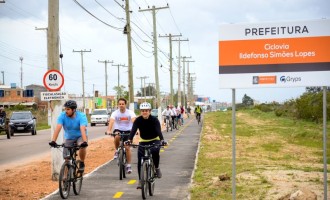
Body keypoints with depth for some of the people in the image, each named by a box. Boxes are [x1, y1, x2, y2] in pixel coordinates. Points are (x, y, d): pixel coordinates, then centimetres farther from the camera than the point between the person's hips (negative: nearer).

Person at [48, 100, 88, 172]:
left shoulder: (81, 116, -24)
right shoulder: (62, 116, -18)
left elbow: (83, 129, -38)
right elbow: (58, 128, -29)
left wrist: (84, 141, -53)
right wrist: (53, 141, -41)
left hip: (80, 136, -3)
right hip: (69, 138, 3)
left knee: (82, 146, -35)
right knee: (66, 158, -6)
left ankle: (82, 163, -10)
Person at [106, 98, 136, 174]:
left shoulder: (130, 112, -12)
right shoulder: (115, 113, -11)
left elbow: (134, 121, -27)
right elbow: (111, 121, -27)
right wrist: (109, 130, -44)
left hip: (128, 131, 0)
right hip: (118, 130, 0)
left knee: (127, 147, -10)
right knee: (117, 136, -35)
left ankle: (128, 165, 4)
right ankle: (117, 151, -8)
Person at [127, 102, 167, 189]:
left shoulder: (154, 120, -18)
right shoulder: (138, 120, -13)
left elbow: (158, 131, -30)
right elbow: (133, 130, -26)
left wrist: (162, 140, -49)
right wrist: (129, 140, -45)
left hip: (155, 140, -2)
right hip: (143, 141, 2)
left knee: (155, 151, -35)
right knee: (140, 161, -10)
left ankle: (157, 168, -8)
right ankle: (140, 180, 3)